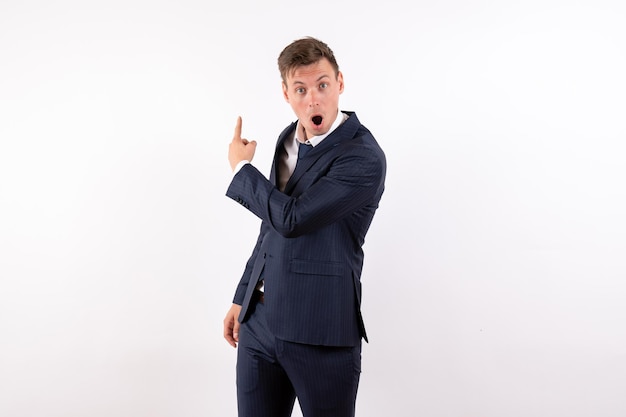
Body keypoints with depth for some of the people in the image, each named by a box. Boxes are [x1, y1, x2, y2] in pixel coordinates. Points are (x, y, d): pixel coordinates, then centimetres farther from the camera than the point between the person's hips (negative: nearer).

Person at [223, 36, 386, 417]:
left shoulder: (364, 158, -16)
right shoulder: (289, 138, 9)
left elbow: (292, 218, -23)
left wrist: (242, 168, -7)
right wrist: (243, 297, 19)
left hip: (319, 334, -6)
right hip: (259, 320, 7)